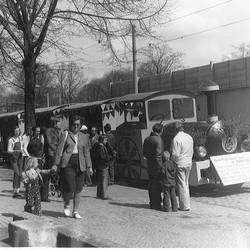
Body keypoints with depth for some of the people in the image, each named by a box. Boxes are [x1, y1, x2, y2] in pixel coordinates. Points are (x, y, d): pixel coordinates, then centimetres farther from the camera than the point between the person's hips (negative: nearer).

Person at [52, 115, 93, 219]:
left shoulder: (83, 137, 13)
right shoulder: (65, 134, 3)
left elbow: (86, 152, 15)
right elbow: (59, 150, 0)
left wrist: (89, 166, 8)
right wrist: (56, 164, -6)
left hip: (80, 164, 4)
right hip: (68, 163, -4)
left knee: (78, 190, 5)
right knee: (70, 188, -11)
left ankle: (76, 211, 15)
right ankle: (67, 204, 19)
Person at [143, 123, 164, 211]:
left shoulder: (147, 139, 7)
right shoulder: (158, 140, -16)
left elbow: (144, 153, 13)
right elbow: (158, 155, -20)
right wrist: (161, 167, -17)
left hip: (149, 165, 8)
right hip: (156, 166, -8)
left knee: (151, 184, 15)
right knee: (157, 185, 0)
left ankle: (152, 203, 24)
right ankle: (156, 204, 4)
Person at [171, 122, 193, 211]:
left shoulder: (176, 139, -18)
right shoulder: (189, 137, 6)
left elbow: (175, 154, -20)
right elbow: (191, 151, 12)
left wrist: (171, 161, -3)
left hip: (180, 164, -7)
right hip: (188, 163, 7)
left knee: (181, 185, 0)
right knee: (186, 184, 17)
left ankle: (185, 206, 3)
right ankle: (186, 203, 23)